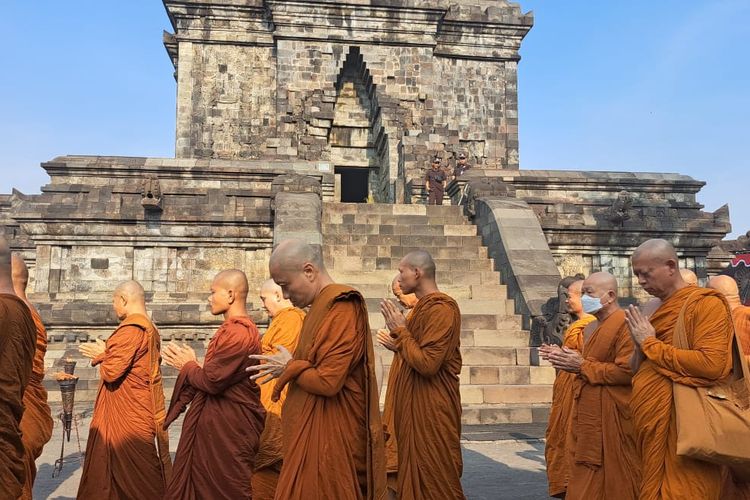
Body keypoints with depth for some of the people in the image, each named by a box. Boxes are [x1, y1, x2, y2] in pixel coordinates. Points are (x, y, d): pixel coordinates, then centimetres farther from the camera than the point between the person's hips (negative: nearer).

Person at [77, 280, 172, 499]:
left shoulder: (131, 329, -19)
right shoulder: (149, 328, 12)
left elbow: (111, 372, -21)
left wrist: (101, 355, -3)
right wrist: (106, 353, 6)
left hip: (127, 417, -9)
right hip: (139, 413, 9)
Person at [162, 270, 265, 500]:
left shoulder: (237, 333, -22)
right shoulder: (237, 328, 12)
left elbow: (212, 380, -23)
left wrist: (188, 365, -6)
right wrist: (192, 363, 4)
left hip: (227, 427, -10)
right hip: (222, 422, 10)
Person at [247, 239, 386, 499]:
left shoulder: (341, 309, -18)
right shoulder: (322, 306, 11)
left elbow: (328, 381, -23)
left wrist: (289, 368, -7)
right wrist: (288, 368, 3)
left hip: (327, 436, -9)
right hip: (313, 430, 9)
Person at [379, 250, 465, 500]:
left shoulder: (441, 310, -19)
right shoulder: (423, 306, 13)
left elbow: (427, 364, -26)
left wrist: (400, 331, -17)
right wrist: (398, 345, 4)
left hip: (430, 409, -10)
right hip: (415, 404, 10)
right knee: (415, 474, 17)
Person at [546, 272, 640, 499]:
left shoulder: (625, 324, -14)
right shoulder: (592, 327, 16)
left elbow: (626, 371, -24)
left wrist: (582, 366, -17)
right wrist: (571, 362, 6)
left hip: (610, 418, -9)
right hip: (589, 416, 9)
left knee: (611, 480, 0)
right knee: (587, 479, 15)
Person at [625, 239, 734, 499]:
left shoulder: (705, 303, -8)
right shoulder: (661, 311, 15)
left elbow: (711, 364, -23)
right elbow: (640, 373, 17)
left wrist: (650, 344, -13)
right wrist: (640, 344, -3)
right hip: (653, 425, 8)